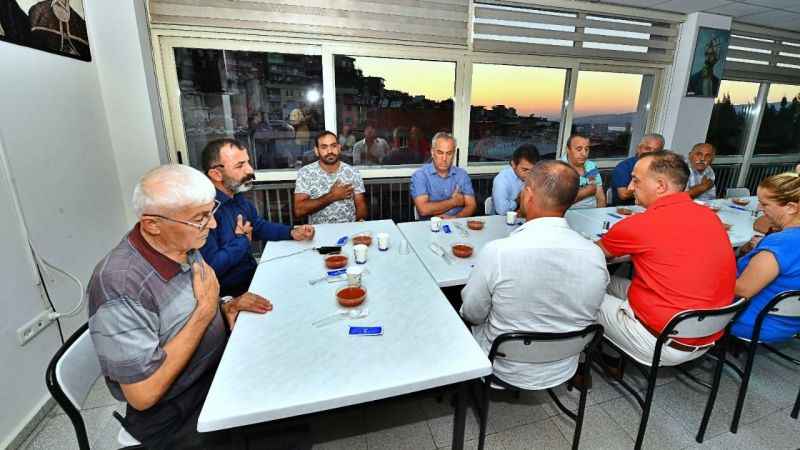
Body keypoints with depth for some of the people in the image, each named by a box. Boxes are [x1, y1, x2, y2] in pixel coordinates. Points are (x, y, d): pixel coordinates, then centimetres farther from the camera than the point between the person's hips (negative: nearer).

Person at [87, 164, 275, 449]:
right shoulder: (120, 287, -29)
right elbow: (143, 395, -25)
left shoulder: (182, 244, -6)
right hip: (175, 417, -6)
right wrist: (206, 309, -24)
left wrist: (226, 308, -8)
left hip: (218, 371, 7)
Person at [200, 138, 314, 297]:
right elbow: (210, 267, -31)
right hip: (229, 294, -8)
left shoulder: (238, 197, 4)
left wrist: (292, 233, 1)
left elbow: (259, 226, 18)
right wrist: (242, 240, -15)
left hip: (253, 275, 8)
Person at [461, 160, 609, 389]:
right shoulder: (596, 255, -18)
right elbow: (587, 314, -1)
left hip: (507, 371, -3)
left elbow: (472, 314, -15)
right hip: (564, 372, 4)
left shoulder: (497, 252, -31)